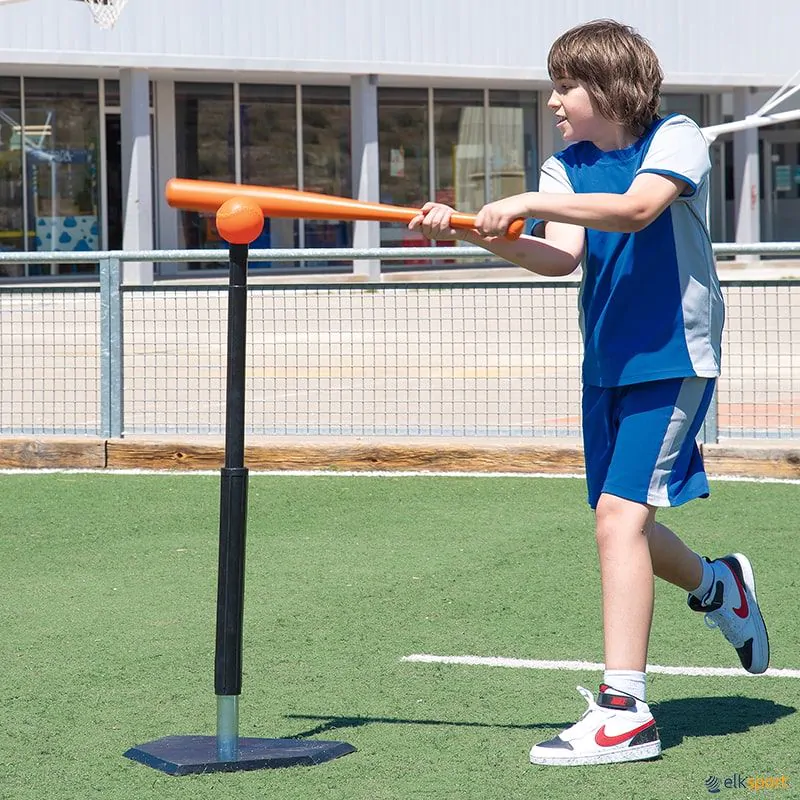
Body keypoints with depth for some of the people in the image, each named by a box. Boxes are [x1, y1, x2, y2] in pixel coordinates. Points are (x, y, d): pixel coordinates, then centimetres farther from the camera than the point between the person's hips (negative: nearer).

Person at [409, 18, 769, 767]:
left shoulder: (675, 138, -9)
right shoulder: (566, 166, 5)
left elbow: (637, 207, -29)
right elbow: (561, 256, -11)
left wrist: (528, 202, -34)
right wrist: (478, 234, -28)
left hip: (672, 357, -7)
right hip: (607, 362, 7)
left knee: (619, 515, -17)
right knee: (621, 523, 14)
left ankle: (622, 711, -17)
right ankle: (718, 585, 45)